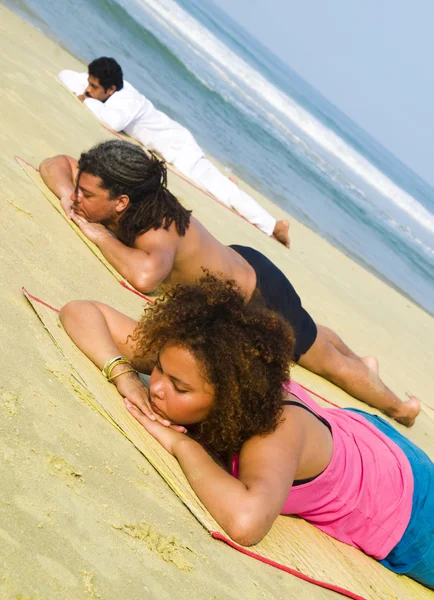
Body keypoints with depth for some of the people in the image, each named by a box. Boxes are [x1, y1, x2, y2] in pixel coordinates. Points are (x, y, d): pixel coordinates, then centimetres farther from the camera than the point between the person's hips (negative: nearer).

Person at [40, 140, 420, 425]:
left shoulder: (157, 228, -40)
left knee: (329, 362, 17)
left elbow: (146, 276, -64)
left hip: (260, 295, -7)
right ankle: (361, 363, 63)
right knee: (311, 335, 34)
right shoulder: (137, 205, -19)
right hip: (241, 264, 7)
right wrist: (67, 196, -27)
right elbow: (55, 164, -6)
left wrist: (99, 234, -47)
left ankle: (398, 406, 43)